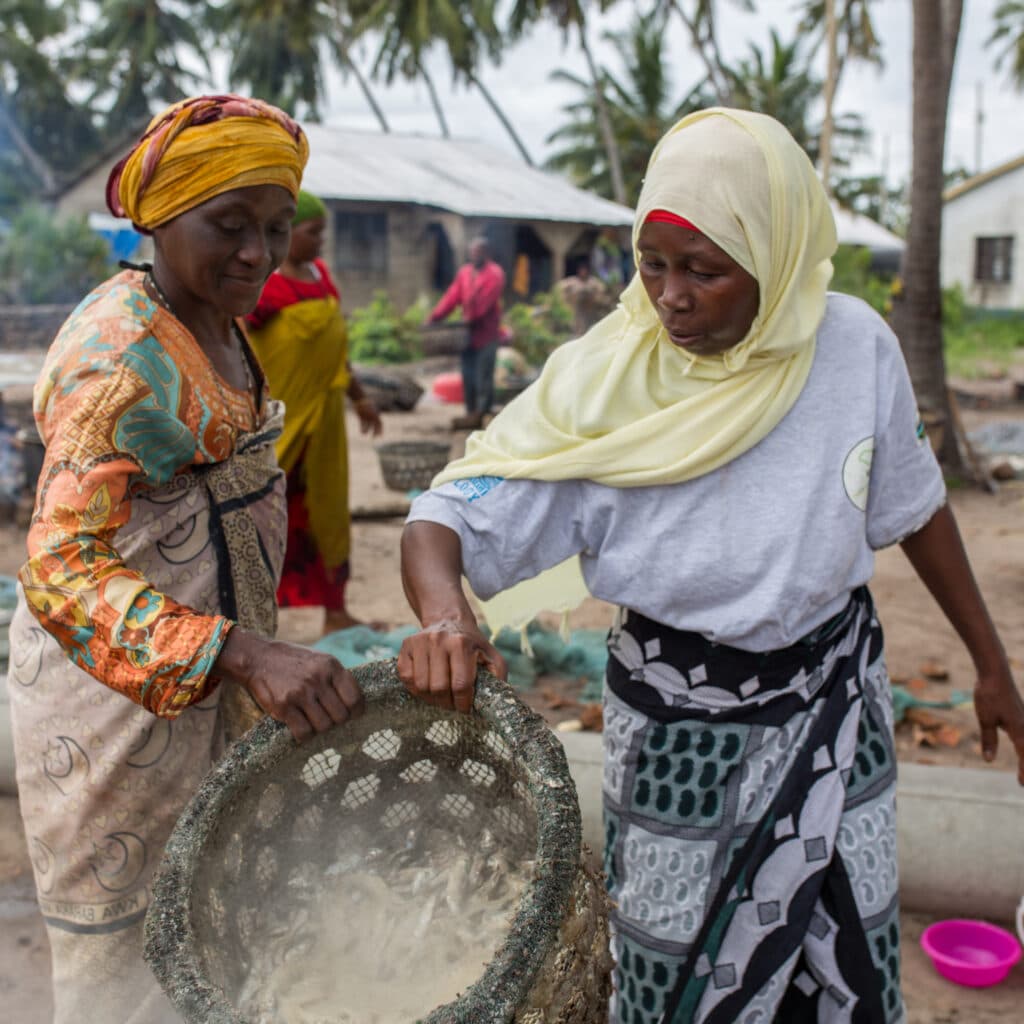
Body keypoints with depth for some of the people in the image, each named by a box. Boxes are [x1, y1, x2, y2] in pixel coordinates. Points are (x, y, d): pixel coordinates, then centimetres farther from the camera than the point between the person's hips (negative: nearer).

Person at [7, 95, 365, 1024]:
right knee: (108, 913, 9)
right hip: (109, 674, -9)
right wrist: (244, 655, -45)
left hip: (199, 669, 9)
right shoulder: (120, 360, -25)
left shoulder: (211, 322, 5)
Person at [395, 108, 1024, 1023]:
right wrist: (443, 620, -42)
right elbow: (447, 518, -20)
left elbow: (912, 506, 3)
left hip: (837, 705, 3)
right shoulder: (602, 383, -19)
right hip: (679, 728, -2)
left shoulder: (855, 346, -12)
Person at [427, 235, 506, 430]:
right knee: (468, 375, 7)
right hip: (469, 332, 6)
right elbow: (452, 296, 6)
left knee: (483, 375, -5)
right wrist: (434, 316, -4)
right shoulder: (464, 272, 14)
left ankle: (479, 413, -2)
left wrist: (471, 317, -25)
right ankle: (472, 413, 14)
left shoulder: (495, 274, -4)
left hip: (486, 332, -6)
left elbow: (485, 300, -15)